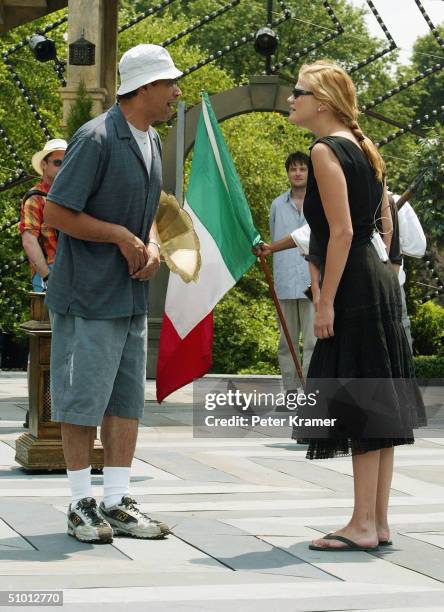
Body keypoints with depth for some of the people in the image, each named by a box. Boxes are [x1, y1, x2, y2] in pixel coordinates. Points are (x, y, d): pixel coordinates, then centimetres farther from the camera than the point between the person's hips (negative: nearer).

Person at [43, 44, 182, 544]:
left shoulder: (152, 142, 12)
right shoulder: (96, 138, -15)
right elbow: (56, 212, -17)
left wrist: (152, 247, 2)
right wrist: (122, 237, -14)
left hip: (133, 294, 8)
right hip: (89, 295, -8)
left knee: (128, 400, 8)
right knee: (83, 400, -1)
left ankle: (116, 503, 13)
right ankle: (81, 503, 8)